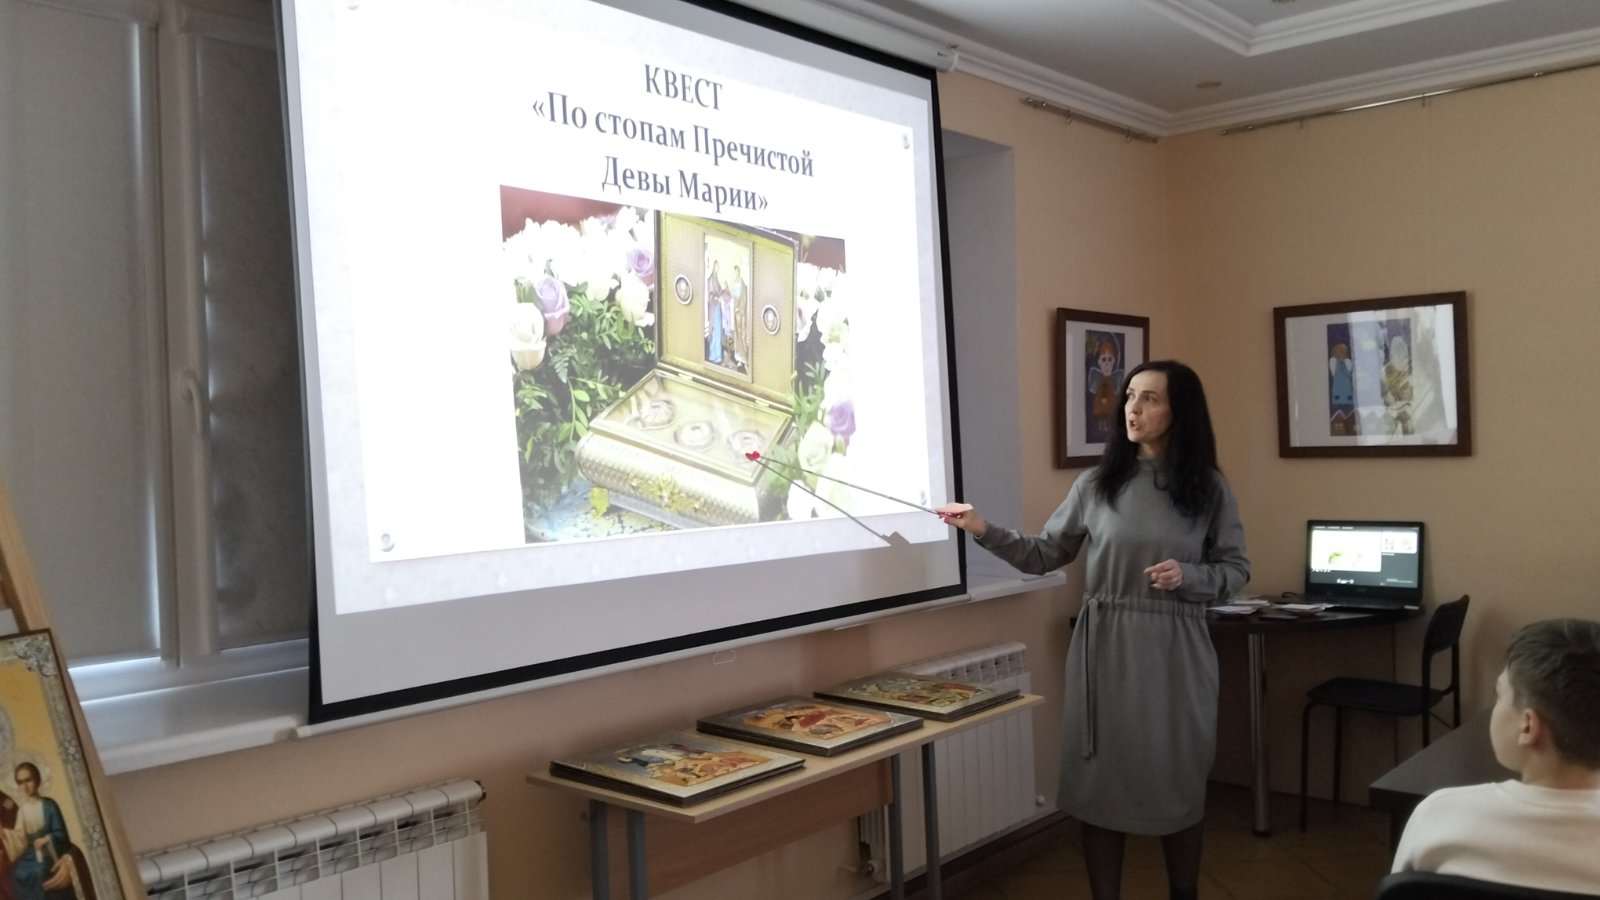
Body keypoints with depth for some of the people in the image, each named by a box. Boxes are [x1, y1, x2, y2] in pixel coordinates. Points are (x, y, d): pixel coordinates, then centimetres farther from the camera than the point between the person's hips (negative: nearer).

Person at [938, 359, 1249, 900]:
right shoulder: (1096, 484, 1)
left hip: (1176, 652, -1)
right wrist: (984, 532, -7)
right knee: (1101, 780, 6)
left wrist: (1186, 576, -15)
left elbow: (1236, 570, 3)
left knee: (1178, 780, 11)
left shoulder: (1209, 488, -1)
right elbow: (1045, 556, 5)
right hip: (1105, 647, 1)